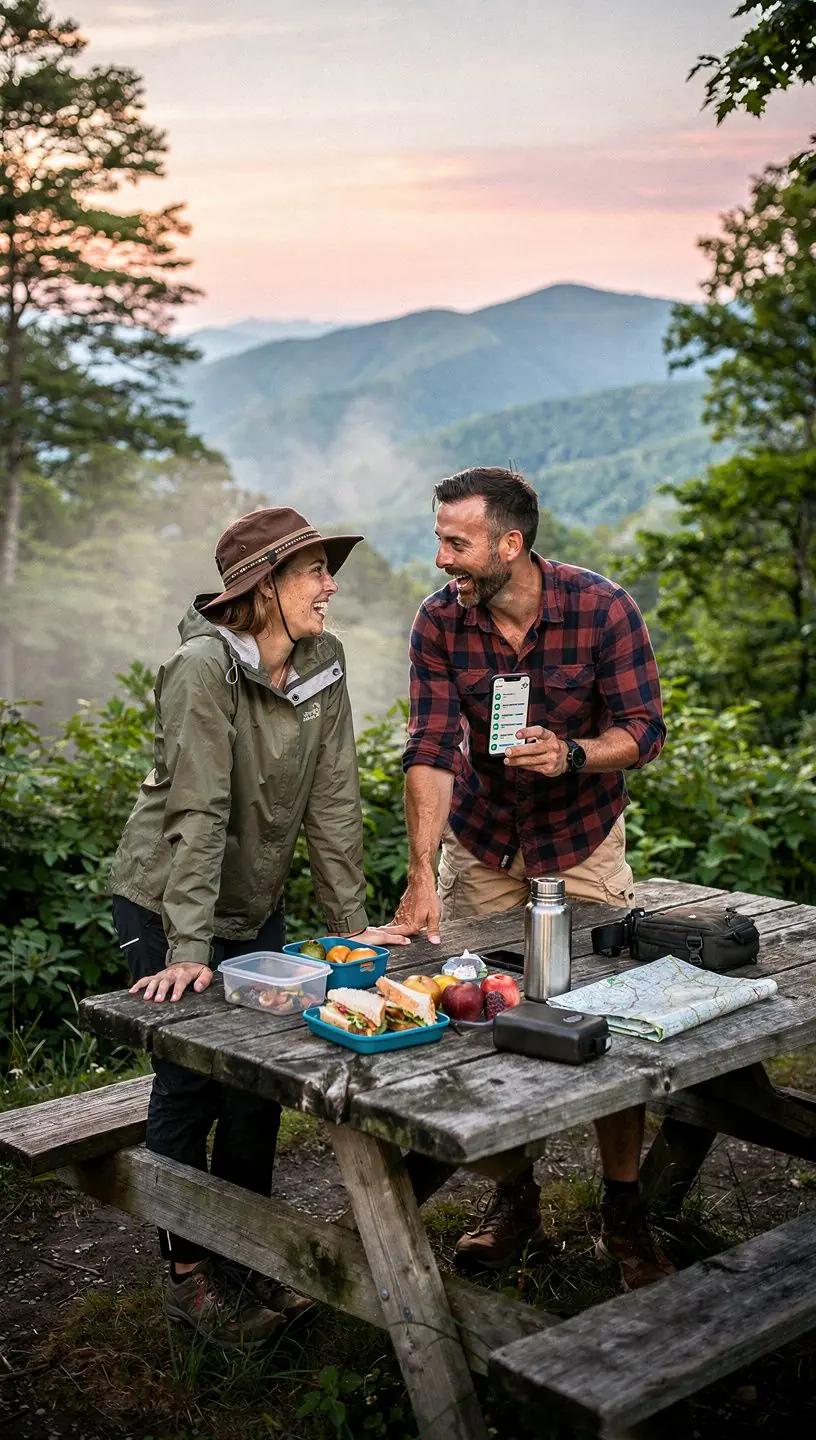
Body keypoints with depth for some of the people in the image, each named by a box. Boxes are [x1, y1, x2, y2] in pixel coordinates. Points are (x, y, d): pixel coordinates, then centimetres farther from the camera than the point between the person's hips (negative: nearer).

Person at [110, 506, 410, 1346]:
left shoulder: (323, 666, -5)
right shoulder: (205, 666, -23)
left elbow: (332, 805, -2)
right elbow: (197, 814, -27)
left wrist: (352, 924, -3)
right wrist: (189, 952, -29)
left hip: (256, 906, 6)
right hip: (168, 905, -6)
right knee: (188, 1085, 2)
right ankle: (189, 1274, 19)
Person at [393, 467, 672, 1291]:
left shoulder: (602, 610, -19)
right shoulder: (440, 622, -14)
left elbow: (643, 731, -14)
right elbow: (430, 750, -19)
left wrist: (571, 755, -34)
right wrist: (420, 875, -29)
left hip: (583, 841, -2)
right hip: (480, 844, 2)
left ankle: (623, 1214, 17)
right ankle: (514, 1198, 24)